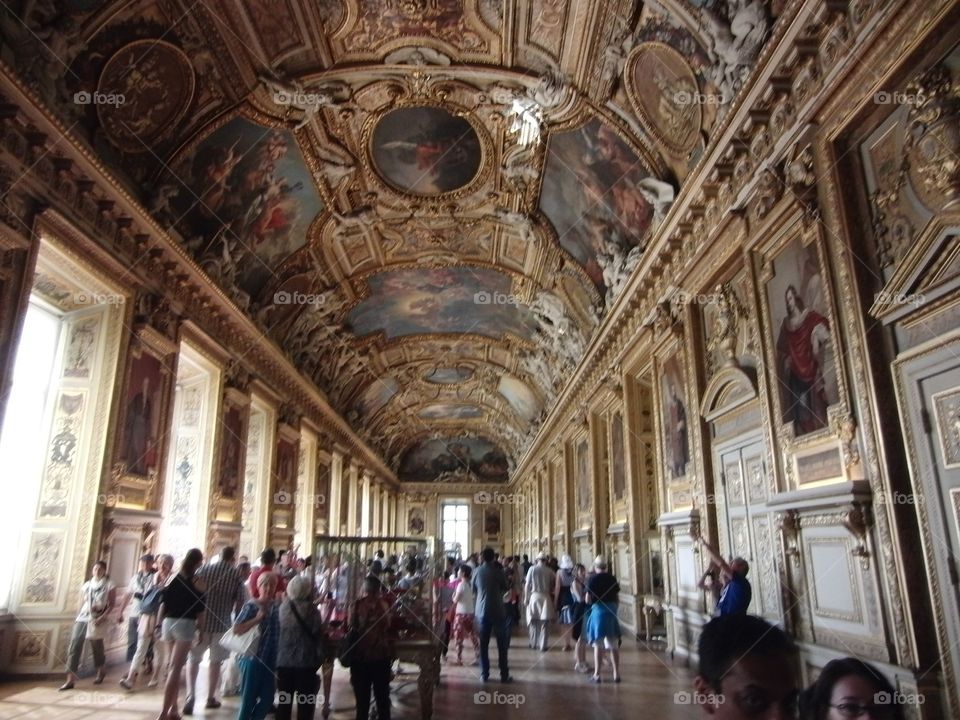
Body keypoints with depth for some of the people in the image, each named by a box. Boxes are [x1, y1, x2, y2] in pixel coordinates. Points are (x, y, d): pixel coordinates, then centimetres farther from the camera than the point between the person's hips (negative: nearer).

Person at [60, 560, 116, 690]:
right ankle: (70, 679, -5)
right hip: (82, 618, 3)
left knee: (97, 647, 8)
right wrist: (77, 617, 11)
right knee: (74, 646, -7)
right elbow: (82, 603, 16)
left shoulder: (109, 585, -1)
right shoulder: (86, 585, 12)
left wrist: (103, 616, -15)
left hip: (97, 620, -3)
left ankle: (101, 671, 32)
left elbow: (112, 604, -4)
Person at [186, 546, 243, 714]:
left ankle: (190, 694, -2)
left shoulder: (203, 569, 2)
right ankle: (210, 698, 22)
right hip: (222, 623, -1)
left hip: (200, 621, 1)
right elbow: (240, 602, -3)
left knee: (194, 659, 15)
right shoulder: (236, 574, -3)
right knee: (215, 661, 16)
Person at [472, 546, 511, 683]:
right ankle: (504, 675, 7)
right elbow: (506, 588, 0)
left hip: (481, 611, 3)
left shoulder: (477, 571, -1)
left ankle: (484, 674, 10)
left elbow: (473, 590, 9)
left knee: (483, 644, 9)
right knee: (502, 644, 5)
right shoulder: (498, 571, -10)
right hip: (497, 610, -3)